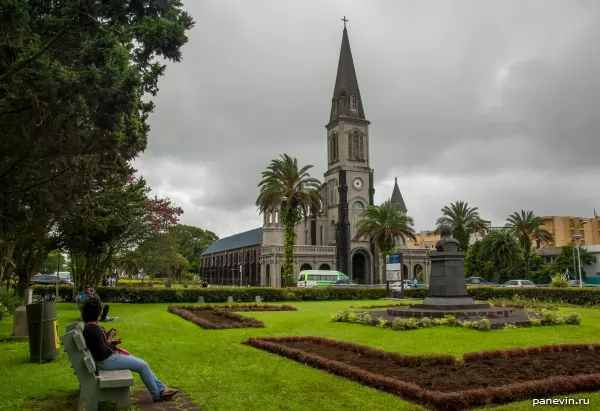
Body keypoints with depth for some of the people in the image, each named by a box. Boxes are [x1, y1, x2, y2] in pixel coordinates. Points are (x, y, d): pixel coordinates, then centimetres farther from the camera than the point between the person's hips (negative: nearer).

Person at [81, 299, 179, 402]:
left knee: (142, 363, 10)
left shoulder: (91, 326, 7)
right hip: (106, 360, -11)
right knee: (143, 366, -7)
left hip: (111, 355, 11)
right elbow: (102, 350, -26)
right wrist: (110, 337, -13)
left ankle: (161, 389, 15)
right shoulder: (93, 328, -25)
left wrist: (113, 342, 3)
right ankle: (157, 394, 9)